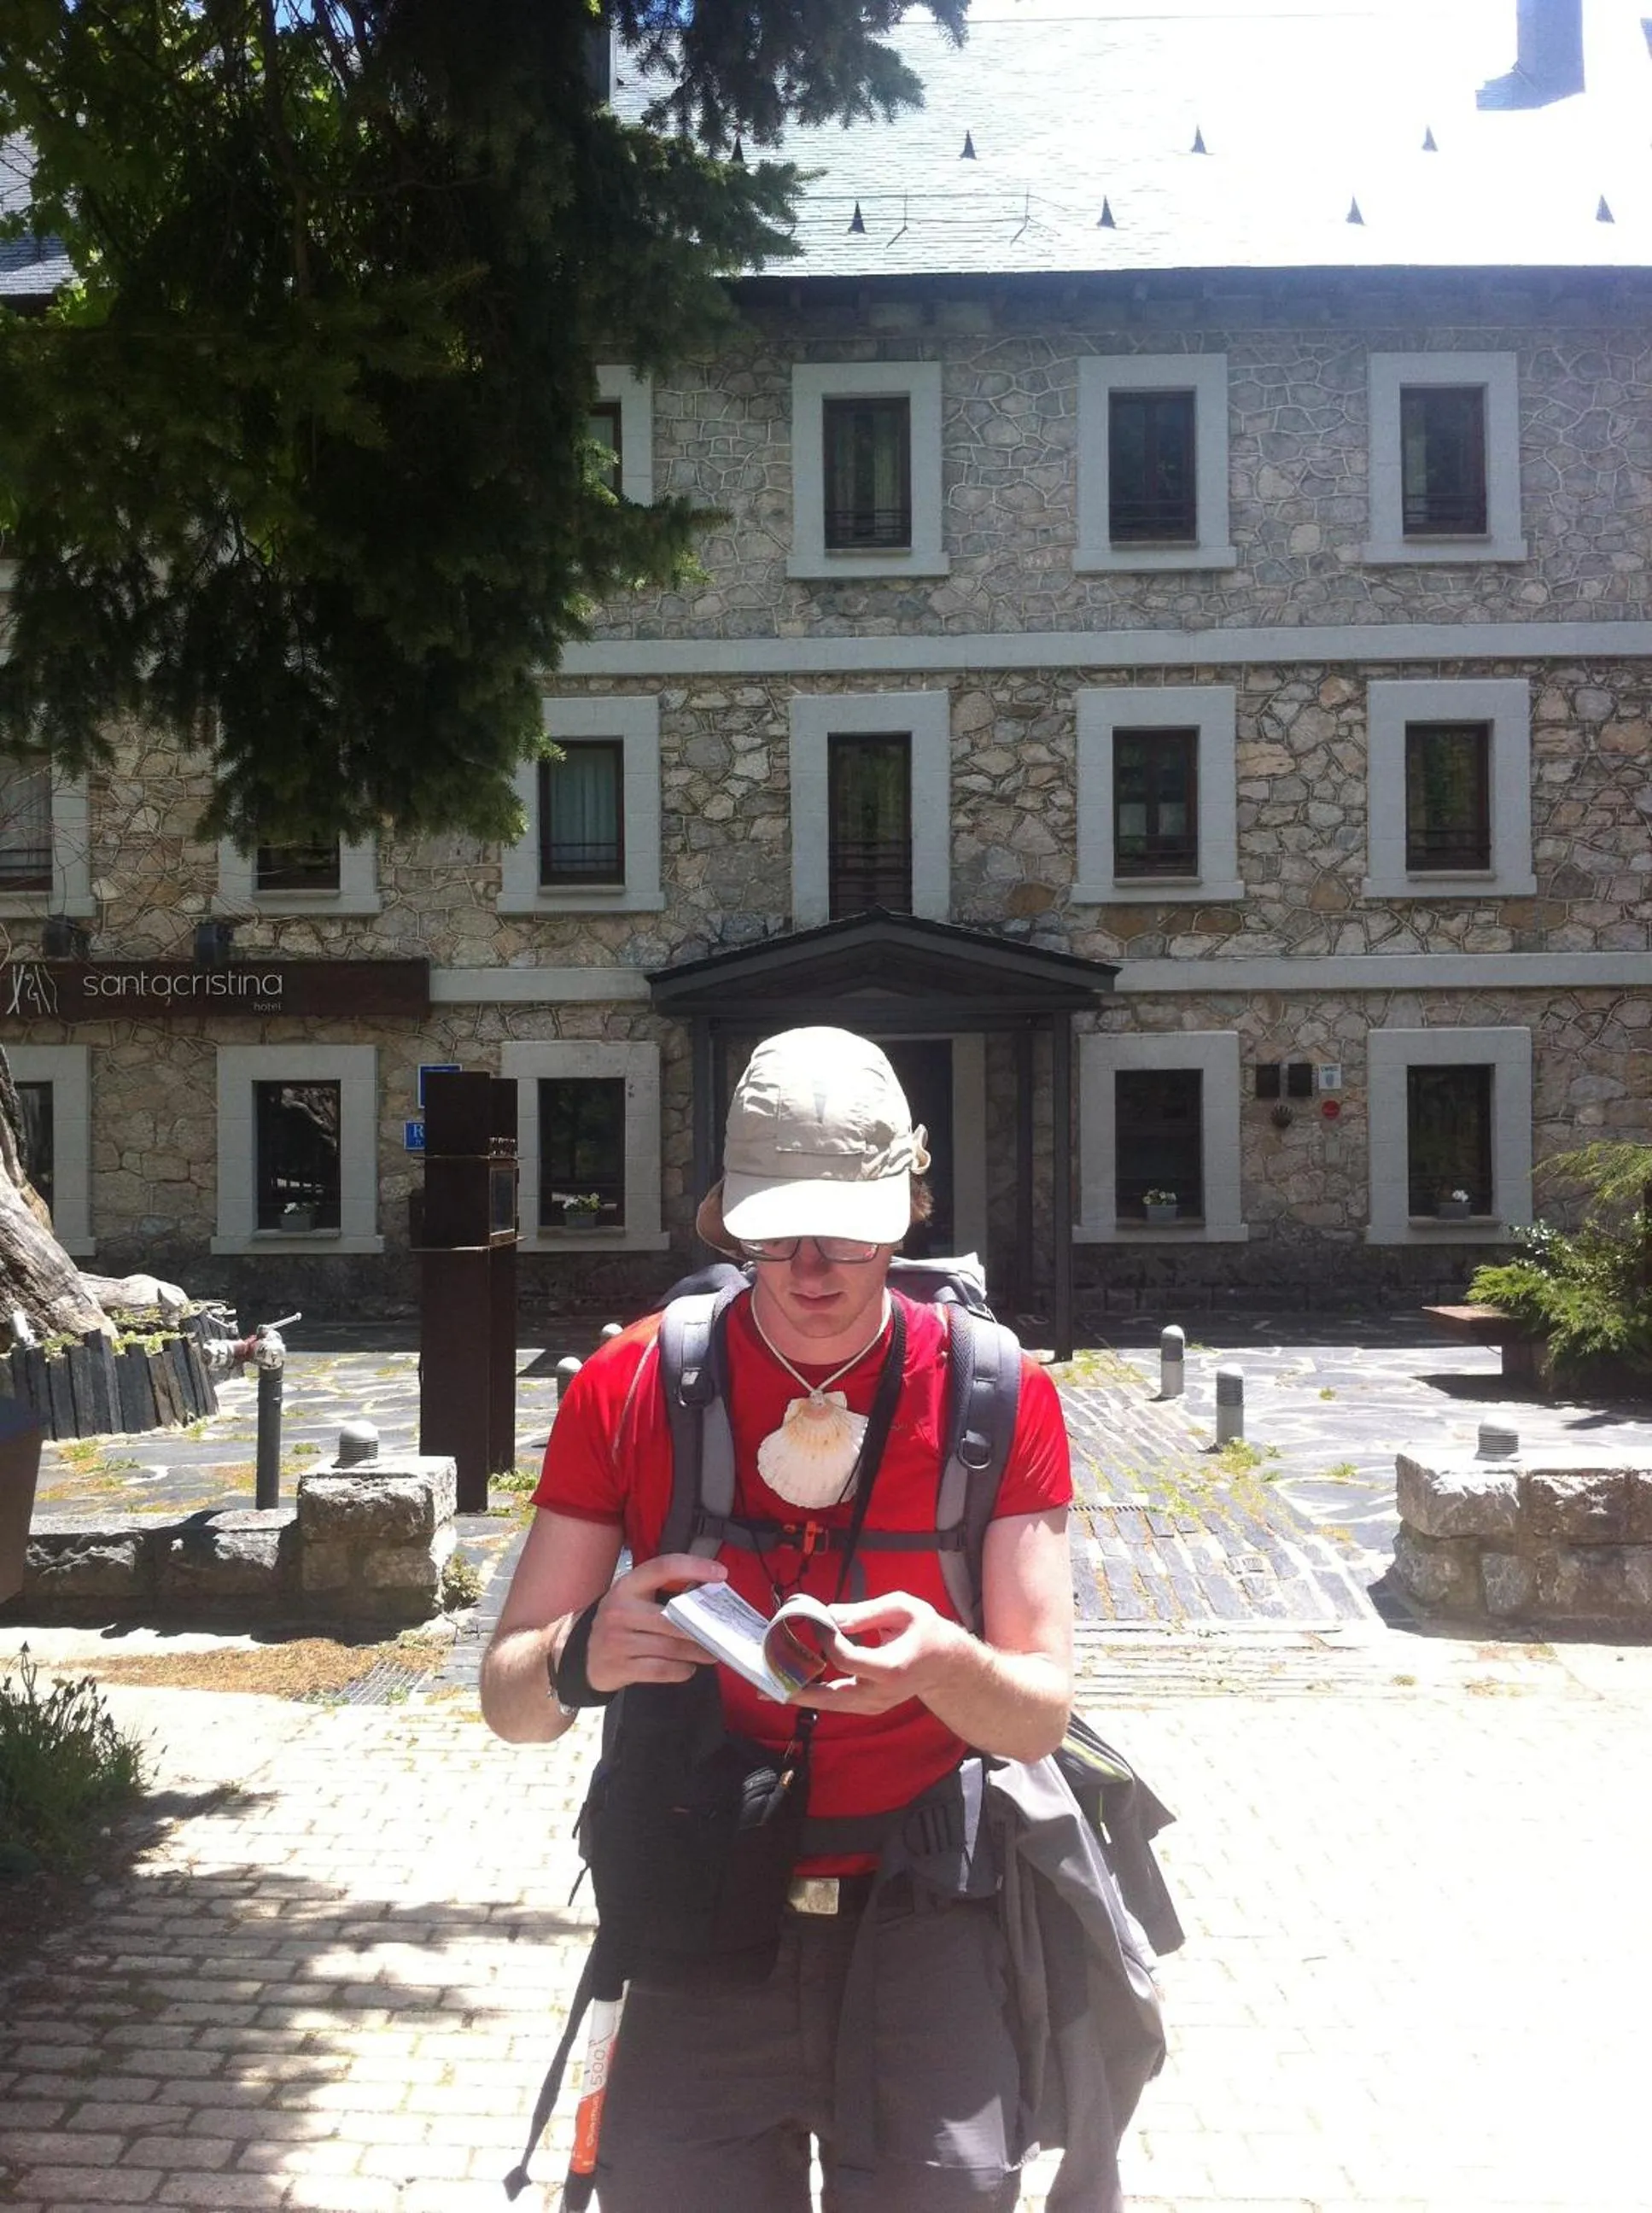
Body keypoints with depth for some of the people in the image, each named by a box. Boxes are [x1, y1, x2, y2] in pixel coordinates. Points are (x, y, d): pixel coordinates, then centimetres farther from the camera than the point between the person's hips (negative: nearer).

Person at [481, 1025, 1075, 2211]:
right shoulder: (629, 1387, -3)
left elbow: (1043, 1717, -5)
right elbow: (508, 1697, -1)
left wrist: (939, 1663, -27)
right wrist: (584, 1656, -25)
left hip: (926, 1913, 0)